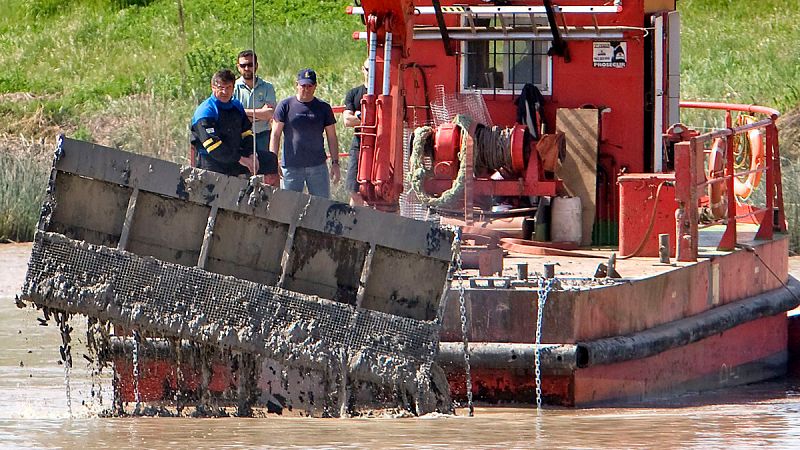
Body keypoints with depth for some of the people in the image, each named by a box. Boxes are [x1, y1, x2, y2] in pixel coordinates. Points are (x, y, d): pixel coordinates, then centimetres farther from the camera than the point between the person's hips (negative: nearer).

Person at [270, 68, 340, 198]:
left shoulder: (323, 108, 8)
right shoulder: (285, 105, 2)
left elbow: (331, 137, 11)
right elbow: (275, 135, 2)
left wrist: (335, 163, 4)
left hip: (318, 166, 2)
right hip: (291, 166, -2)